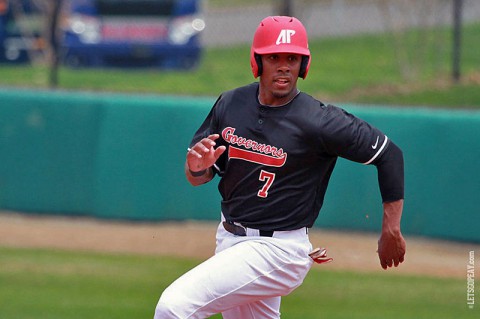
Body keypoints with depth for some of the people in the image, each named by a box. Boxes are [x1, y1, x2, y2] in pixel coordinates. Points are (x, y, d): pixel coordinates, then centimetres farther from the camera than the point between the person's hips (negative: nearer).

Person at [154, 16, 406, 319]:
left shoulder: (317, 121, -17)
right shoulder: (231, 104, 1)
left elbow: (388, 154, -10)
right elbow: (198, 177, 8)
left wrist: (391, 231, -8)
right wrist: (197, 167, -17)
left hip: (278, 251, -7)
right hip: (229, 238, 7)